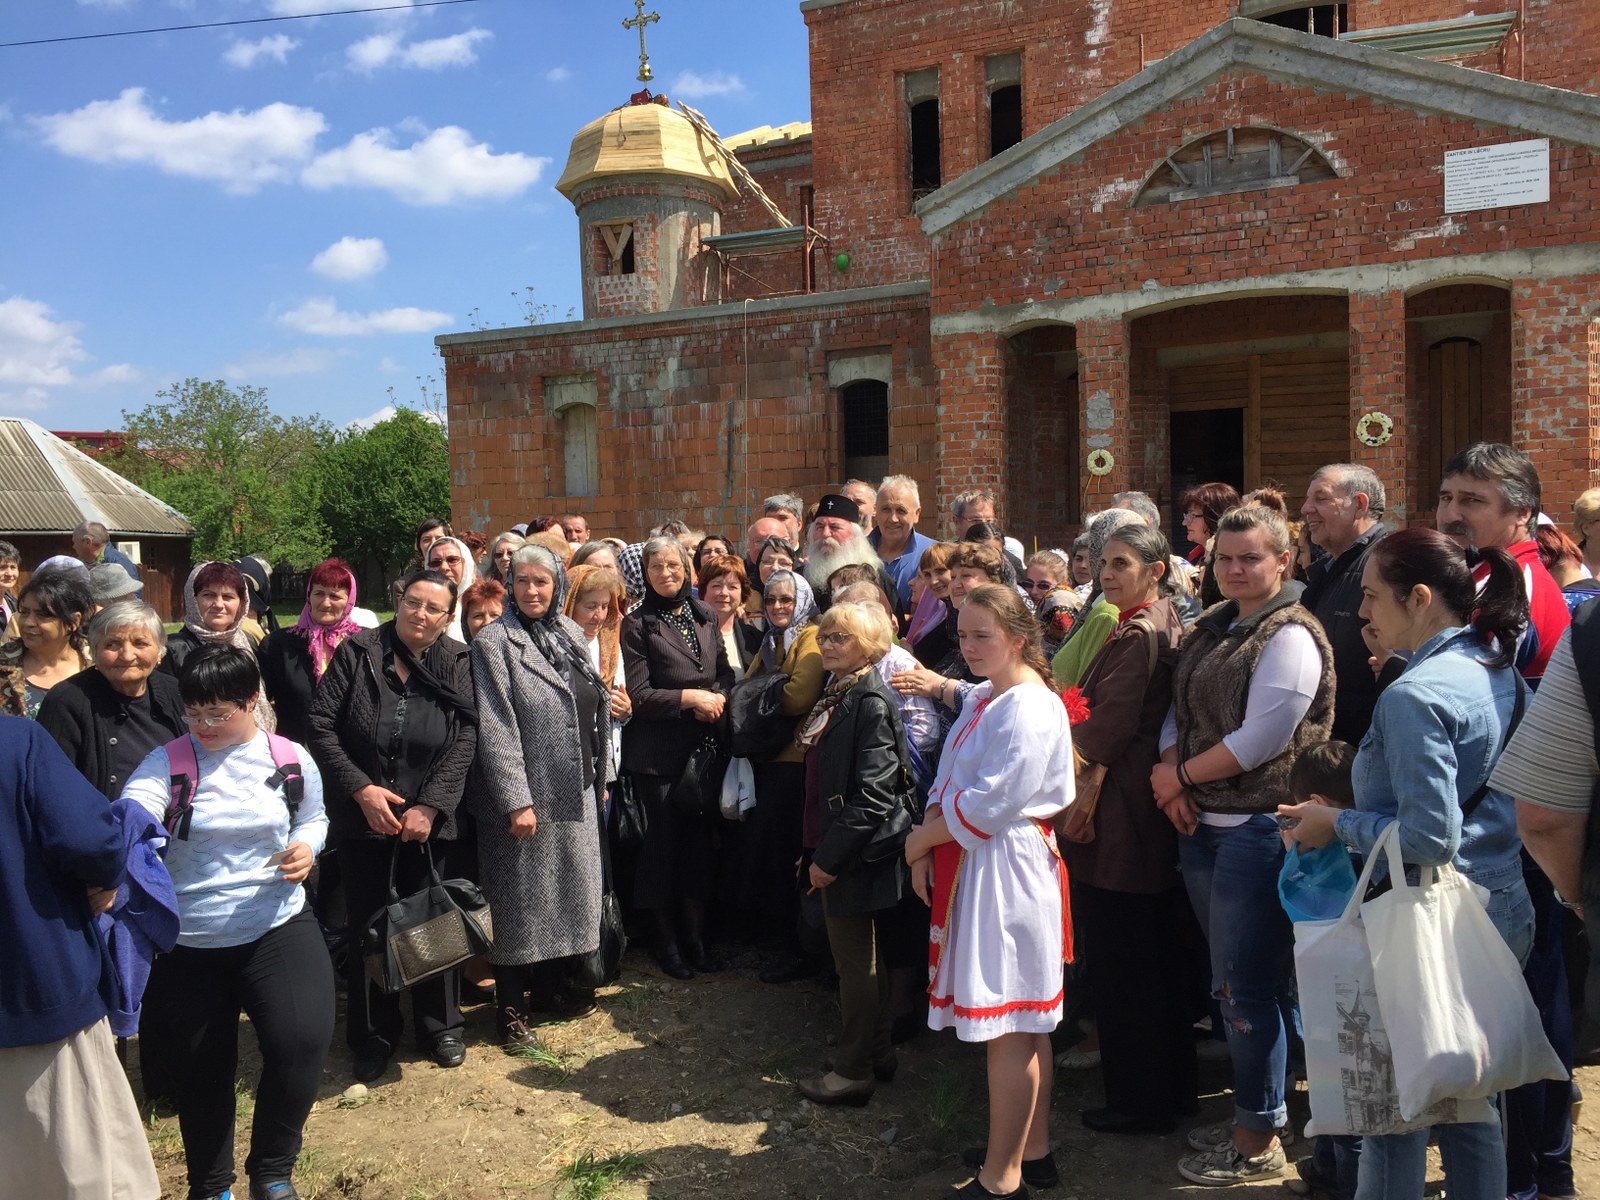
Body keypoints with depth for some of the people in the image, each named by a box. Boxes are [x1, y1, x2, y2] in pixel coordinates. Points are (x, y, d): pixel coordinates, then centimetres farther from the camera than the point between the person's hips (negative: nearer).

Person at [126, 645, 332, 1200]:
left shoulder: (291, 760, -1)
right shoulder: (165, 763, -8)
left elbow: (312, 817, 15)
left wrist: (306, 847, -7)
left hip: (277, 926, 0)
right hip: (185, 941, 0)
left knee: (301, 1041, -19)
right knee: (198, 1069, 14)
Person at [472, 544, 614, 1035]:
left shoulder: (570, 634, 9)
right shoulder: (493, 642, -10)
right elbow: (496, 728, -16)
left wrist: (600, 777, 13)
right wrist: (516, 800, -20)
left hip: (576, 792, 6)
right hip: (526, 796, -6)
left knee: (568, 889, 15)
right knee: (518, 898, 3)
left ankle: (554, 983, 31)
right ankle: (511, 1004, 15)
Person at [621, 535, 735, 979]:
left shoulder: (705, 617, 9)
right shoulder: (637, 624, -5)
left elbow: (726, 674, 14)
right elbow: (638, 695, -9)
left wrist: (717, 698, -7)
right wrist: (689, 697, -16)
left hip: (704, 743, 4)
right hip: (658, 751, -4)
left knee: (700, 836, 7)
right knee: (663, 839, 2)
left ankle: (696, 933, 21)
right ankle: (666, 939, 18)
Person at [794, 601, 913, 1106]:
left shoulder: (871, 702, -18)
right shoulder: (836, 694, 10)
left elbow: (874, 794, -23)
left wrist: (829, 856, -21)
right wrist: (819, 851, 11)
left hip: (856, 854, -9)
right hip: (833, 849, 9)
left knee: (855, 960, 3)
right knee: (863, 956, 19)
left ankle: (853, 1071, 15)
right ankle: (876, 1053, 33)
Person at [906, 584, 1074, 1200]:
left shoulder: (1030, 709, -18)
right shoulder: (983, 699, 12)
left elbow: (988, 804, -22)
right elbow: (948, 786, 13)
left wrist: (919, 840, -11)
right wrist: (926, 851, 0)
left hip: (1007, 870, -10)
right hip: (973, 866, 10)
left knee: (1006, 1027, 0)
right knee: (1022, 1023, 18)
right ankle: (1032, 1150, 31)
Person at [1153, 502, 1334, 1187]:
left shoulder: (1290, 637, -13)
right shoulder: (1212, 628, 12)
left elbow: (1260, 738, -19)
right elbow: (1178, 711, 12)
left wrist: (1180, 776, -11)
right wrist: (1173, 778, -6)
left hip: (1257, 829, -8)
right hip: (1202, 825, 8)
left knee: (1248, 986, 0)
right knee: (1228, 980, 17)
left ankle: (1260, 1140, 16)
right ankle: (1247, 1114, 32)